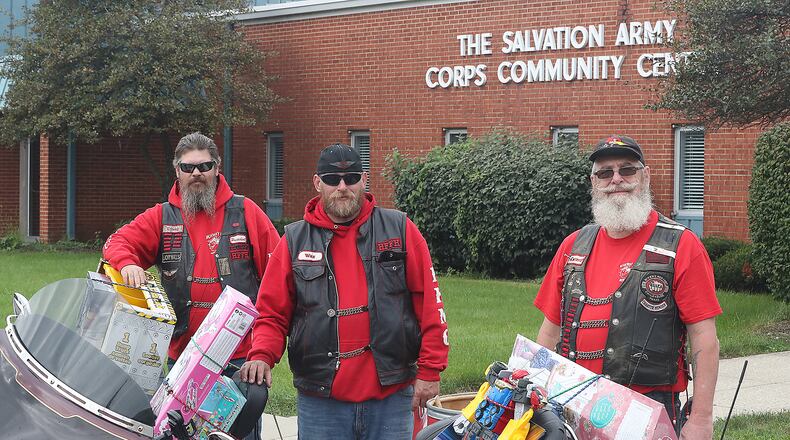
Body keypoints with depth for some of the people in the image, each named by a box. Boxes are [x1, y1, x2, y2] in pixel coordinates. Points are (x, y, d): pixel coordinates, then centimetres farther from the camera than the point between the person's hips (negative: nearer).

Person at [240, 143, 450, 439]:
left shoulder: (399, 230, 4)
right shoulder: (295, 241, 6)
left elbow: (429, 304, 3)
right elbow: (272, 312, 7)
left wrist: (430, 370, -2)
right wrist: (262, 356, -12)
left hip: (392, 396, 0)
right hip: (320, 401, 1)